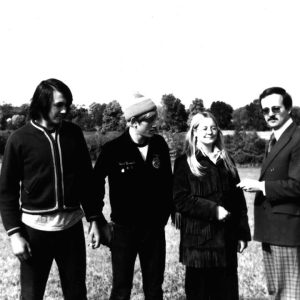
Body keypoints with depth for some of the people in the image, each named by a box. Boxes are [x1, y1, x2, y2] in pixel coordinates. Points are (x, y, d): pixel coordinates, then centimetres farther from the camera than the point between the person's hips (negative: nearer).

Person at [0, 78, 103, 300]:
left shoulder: (74, 134, 3)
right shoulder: (20, 139, -6)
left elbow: (87, 180, 9)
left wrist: (94, 219, 7)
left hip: (71, 226, 3)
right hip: (35, 228, -2)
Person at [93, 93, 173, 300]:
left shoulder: (159, 145, -3)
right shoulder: (113, 149, -13)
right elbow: (96, 184, -2)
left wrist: (167, 212, 8)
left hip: (155, 228, 4)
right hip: (124, 229, -3)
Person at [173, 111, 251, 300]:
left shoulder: (226, 161, 12)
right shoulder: (185, 163, -1)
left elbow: (239, 199, 11)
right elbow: (180, 200, -9)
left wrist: (243, 233, 7)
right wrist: (212, 210, -17)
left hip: (226, 239, 4)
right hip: (198, 239, -4)